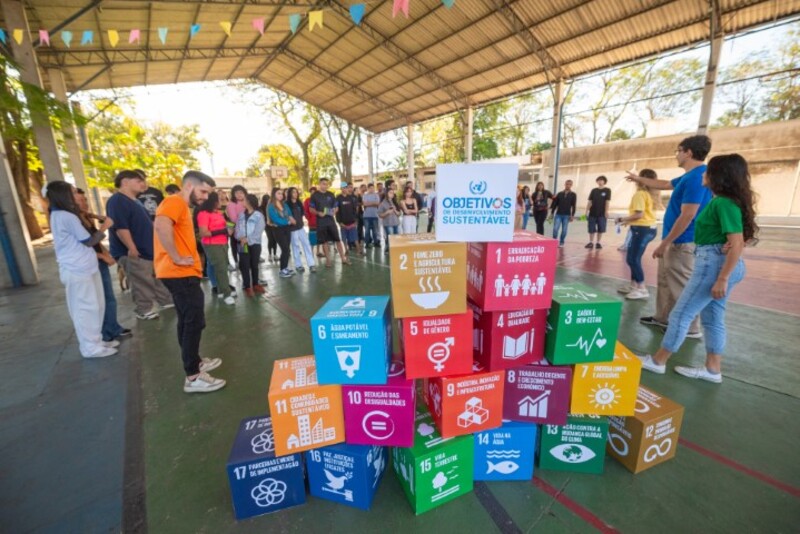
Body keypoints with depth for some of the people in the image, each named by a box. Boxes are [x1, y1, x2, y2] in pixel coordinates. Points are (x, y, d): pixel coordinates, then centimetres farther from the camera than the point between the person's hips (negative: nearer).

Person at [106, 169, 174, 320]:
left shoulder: (134, 201, 17)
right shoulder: (117, 201, -16)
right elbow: (120, 227, -24)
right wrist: (132, 248, -24)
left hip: (148, 249, 10)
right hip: (133, 253, -10)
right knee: (142, 284, -2)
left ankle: (166, 302, 28)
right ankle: (144, 311, 10)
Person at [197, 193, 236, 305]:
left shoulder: (219, 213, 11)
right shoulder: (204, 214, -13)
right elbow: (203, 233, -20)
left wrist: (228, 229, 6)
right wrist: (224, 231, -19)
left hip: (223, 243, 7)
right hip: (212, 245, -7)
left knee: (223, 267, 9)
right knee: (220, 268, -7)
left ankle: (221, 290, 22)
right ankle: (226, 294, -2)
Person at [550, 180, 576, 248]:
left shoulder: (573, 195, 4)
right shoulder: (560, 194, 9)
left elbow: (574, 206, -1)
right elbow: (555, 204, 10)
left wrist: (572, 215, -8)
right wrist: (552, 213, 5)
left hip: (566, 215, -1)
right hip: (558, 214, 1)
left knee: (564, 230, 3)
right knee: (555, 229, -7)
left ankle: (561, 243, 16)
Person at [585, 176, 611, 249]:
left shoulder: (607, 190, 3)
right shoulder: (593, 190, 9)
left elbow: (607, 202, -3)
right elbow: (589, 202, 7)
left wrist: (606, 211, -10)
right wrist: (586, 212, 2)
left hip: (602, 214, -2)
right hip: (592, 213, 2)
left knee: (600, 229, 3)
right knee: (591, 229, 2)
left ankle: (598, 243, 12)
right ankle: (591, 242, 9)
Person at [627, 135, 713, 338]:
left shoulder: (696, 177, -20)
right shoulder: (690, 176, 12)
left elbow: (687, 216, -24)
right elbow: (665, 184, 33)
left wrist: (665, 243, -22)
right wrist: (639, 179, 43)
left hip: (682, 243, -10)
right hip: (676, 241, 10)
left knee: (682, 286, -2)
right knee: (665, 281, 18)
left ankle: (691, 328, 9)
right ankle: (663, 318, 29)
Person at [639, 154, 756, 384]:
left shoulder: (724, 203, -18)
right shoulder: (725, 201, 11)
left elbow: (737, 244, -23)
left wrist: (722, 279, -23)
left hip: (715, 263, -10)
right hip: (718, 262, 10)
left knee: (681, 313, -2)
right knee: (713, 318, 14)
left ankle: (658, 361, 9)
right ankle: (713, 369, 22)